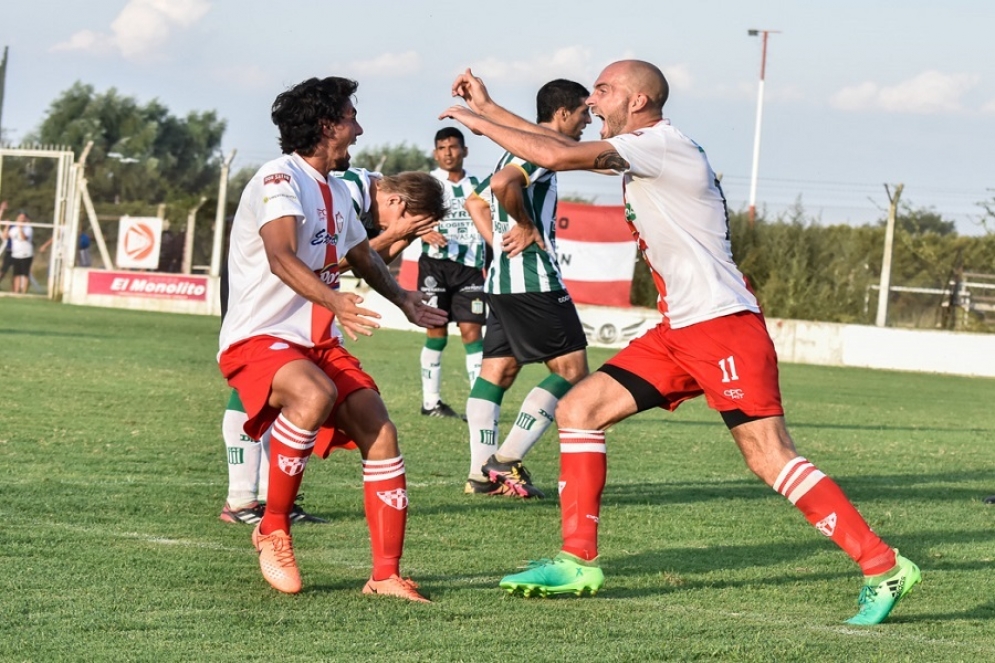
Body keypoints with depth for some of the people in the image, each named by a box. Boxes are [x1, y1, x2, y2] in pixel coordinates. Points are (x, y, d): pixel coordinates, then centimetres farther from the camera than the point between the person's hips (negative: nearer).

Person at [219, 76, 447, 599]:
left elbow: (362, 255, 34)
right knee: (316, 394, -37)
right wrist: (332, 300, -46)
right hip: (257, 338, -8)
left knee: (380, 433, -11)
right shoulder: (280, 179, -14)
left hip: (318, 343, 8)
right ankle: (272, 530, -18)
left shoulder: (338, 191, 15)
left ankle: (386, 575, -5)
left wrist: (403, 300, 39)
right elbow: (280, 257, -32)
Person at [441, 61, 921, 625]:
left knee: (769, 457, -15)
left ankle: (884, 568, -12)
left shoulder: (660, 142, -11)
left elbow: (558, 155, -19)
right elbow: (561, 148, 28)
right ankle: (578, 562, 8)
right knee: (578, 410, 4)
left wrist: (477, 122, -8)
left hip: (723, 324, -10)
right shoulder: (640, 152, 17)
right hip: (680, 330, 10)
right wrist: (488, 107, 23)